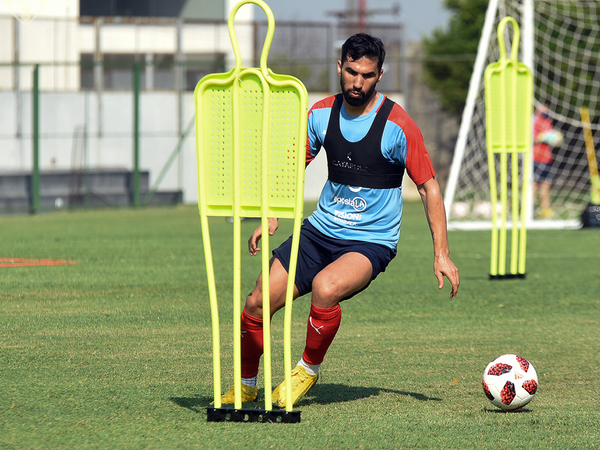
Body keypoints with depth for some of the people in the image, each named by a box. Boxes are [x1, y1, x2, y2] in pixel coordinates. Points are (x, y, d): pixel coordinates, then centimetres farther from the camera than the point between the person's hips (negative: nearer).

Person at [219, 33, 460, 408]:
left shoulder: (397, 125, -13)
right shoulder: (322, 113, 1)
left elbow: (428, 187, -6)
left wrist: (441, 254, -11)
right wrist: (273, 219, 4)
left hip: (372, 242, -5)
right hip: (320, 231, 5)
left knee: (325, 287, -34)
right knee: (257, 303, -6)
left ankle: (309, 371, -8)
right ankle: (245, 387, 18)